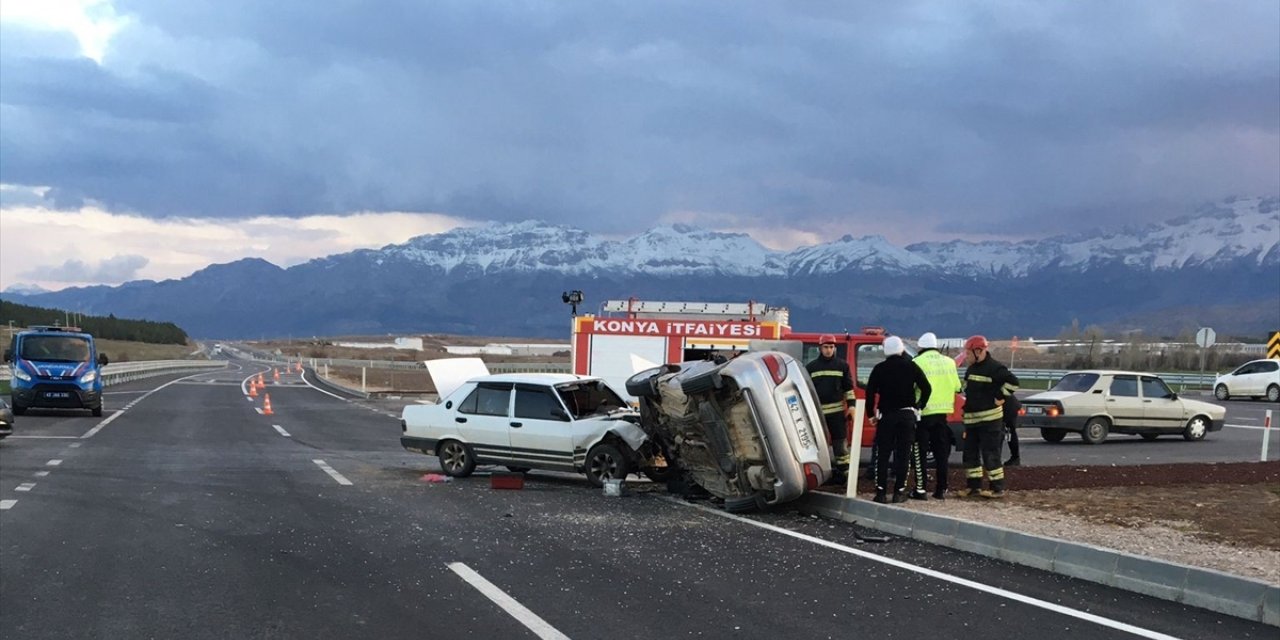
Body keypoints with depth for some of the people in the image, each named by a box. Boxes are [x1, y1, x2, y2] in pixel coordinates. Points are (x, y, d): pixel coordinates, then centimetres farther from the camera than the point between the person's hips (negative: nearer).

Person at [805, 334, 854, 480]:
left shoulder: (842, 365, 5)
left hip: (837, 410, -1)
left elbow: (848, 387, 8)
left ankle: (843, 470, 6)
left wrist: (851, 405, 0)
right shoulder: (811, 367, 7)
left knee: (840, 441, 0)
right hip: (817, 411, 1)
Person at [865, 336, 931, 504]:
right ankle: (899, 492, 2)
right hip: (907, 415, 1)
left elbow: (870, 392, -5)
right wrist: (919, 407, 11)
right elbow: (926, 388, 0)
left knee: (883, 455, 3)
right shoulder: (911, 367, 0)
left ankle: (880, 492, -2)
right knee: (902, 455, 4)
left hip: (886, 416, -1)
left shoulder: (879, 369, -2)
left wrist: (871, 414, 4)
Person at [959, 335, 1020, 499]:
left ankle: (997, 488, -1)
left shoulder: (994, 368, -12)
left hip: (990, 418, -9)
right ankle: (973, 485, 19)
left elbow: (1012, 382, -20)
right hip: (972, 419, 9)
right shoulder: (971, 369, 16)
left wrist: (1000, 398, -16)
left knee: (990, 454, -7)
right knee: (970, 453, 11)